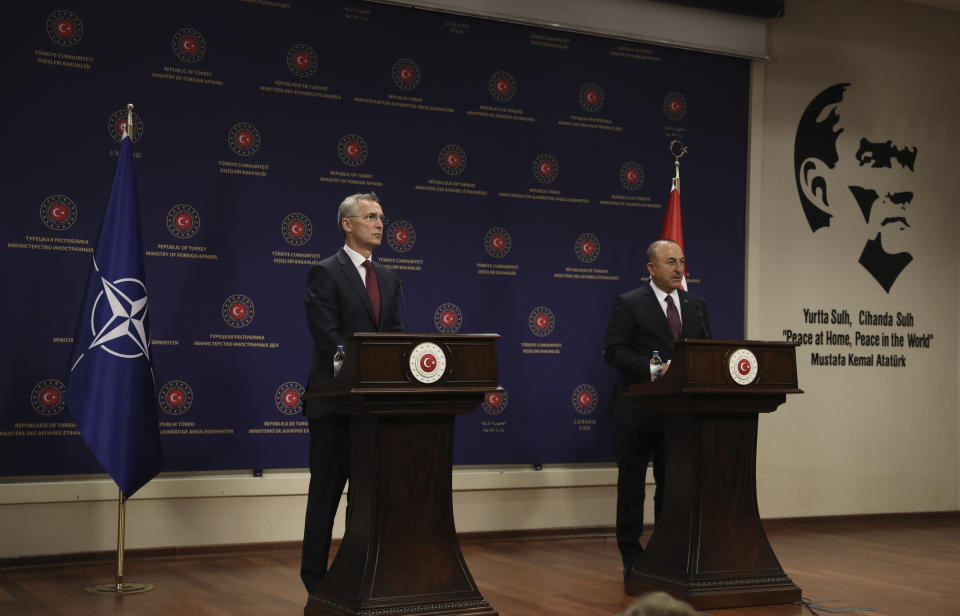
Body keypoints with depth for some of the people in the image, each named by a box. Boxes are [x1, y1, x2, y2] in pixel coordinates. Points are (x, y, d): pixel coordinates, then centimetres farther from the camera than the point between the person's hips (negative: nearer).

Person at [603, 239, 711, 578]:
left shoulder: (696, 305, 12)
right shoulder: (628, 304, -5)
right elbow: (614, 351, -13)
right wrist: (655, 369, -22)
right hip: (638, 411, -4)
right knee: (632, 486, 4)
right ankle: (632, 557, 13)